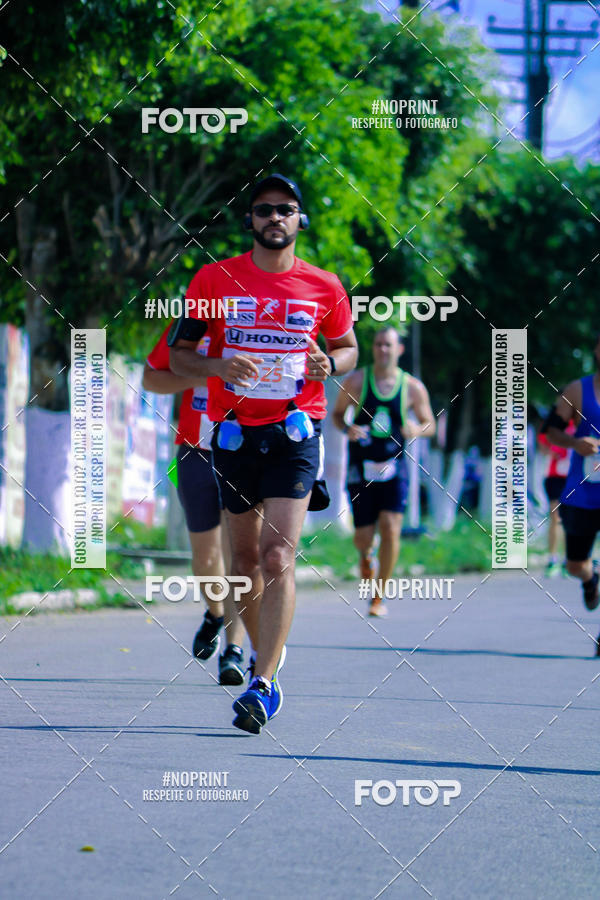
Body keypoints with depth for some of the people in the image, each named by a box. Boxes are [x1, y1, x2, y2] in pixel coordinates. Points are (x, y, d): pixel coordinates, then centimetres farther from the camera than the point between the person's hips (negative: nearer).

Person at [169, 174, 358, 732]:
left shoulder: (324, 287, 3)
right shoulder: (215, 279, 3)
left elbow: (348, 348, 18)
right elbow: (178, 353, 6)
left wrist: (329, 364, -6)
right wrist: (218, 367, -15)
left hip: (295, 434, -2)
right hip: (235, 431, 2)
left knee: (278, 556, -15)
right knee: (245, 559, 11)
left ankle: (264, 684, -19)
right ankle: (263, 651, 34)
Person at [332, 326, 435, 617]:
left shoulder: (413, 388, 0)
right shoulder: (356, 381, 0)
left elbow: (430, 425, 11)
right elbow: (337, 413, 10)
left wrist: (417, 430, -13)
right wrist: (347, 428, -12)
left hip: (393, 469, 0)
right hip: (361, 469, 0)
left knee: (390, 529, -15)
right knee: (364, 537, 0)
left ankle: (379, 596, -1)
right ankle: (366, 555, 40)